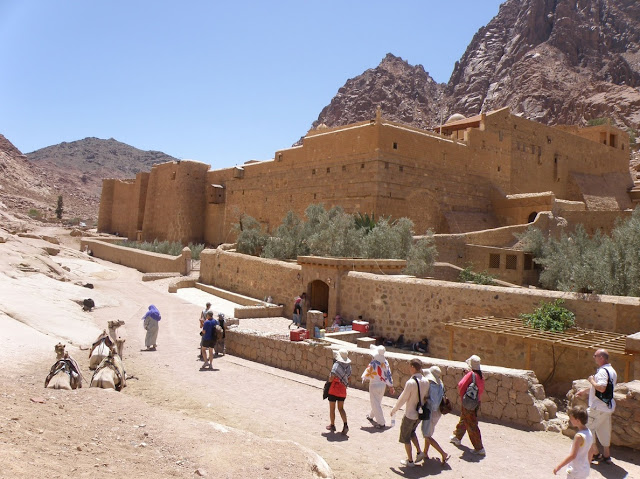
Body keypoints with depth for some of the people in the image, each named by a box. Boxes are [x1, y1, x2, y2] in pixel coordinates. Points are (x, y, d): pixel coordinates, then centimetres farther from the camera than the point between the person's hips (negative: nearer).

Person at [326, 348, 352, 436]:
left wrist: (329, 376, -2)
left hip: (334, 390, -5)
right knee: (341, 408, 15)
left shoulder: (336, 365, -20)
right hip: (343, 390, 5)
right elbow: (348, 378, 8)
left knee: (332, 409, 12)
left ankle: (332, 425, 23)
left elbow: (331, 379, -23)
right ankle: (345, 425, -1)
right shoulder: (348, 366, -1)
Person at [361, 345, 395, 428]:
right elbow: (389, 374, 1)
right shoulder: (385, 362, -7)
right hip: (383, 385, 7)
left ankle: (381, 423, 7)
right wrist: (391, 386, 10)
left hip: (374, 386, -7)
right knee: (377, 402, 24)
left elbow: (366, 374, -13)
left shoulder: (373, 364, -24)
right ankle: (371, 416, 44)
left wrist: (364, 379, 10)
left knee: (376, 404, 4)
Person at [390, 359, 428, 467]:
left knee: (405, 436, 13)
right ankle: (419, 452, 23)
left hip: (410, 415, -7)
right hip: (420, 414, 7)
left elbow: (403, 398, -18)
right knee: (412, 432, 30)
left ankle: (410, 461, 20)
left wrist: (394, 410, -4)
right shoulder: (425, 382, -6)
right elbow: (426, 397, 5)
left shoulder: (411, 382, -26)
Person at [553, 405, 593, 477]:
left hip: (575, 471, -8)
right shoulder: (589, 433, 1)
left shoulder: (579, 436, -25)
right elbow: (590, 453, 12)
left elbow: (572, 456, -26)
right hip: (585, 469, 8)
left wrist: (559, 466, -20)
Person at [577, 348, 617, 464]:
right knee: (604, 430, 17)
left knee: (587, 427, 3)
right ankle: (606, 456, 23)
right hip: (608, 406, 9)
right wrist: (585, 391, 26)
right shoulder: (612, 371, 12)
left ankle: (596, 454, 8)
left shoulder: (602, 371, -21)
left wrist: (592, 380, -15)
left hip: (598, 407, -9)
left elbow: (601, 388, -33)